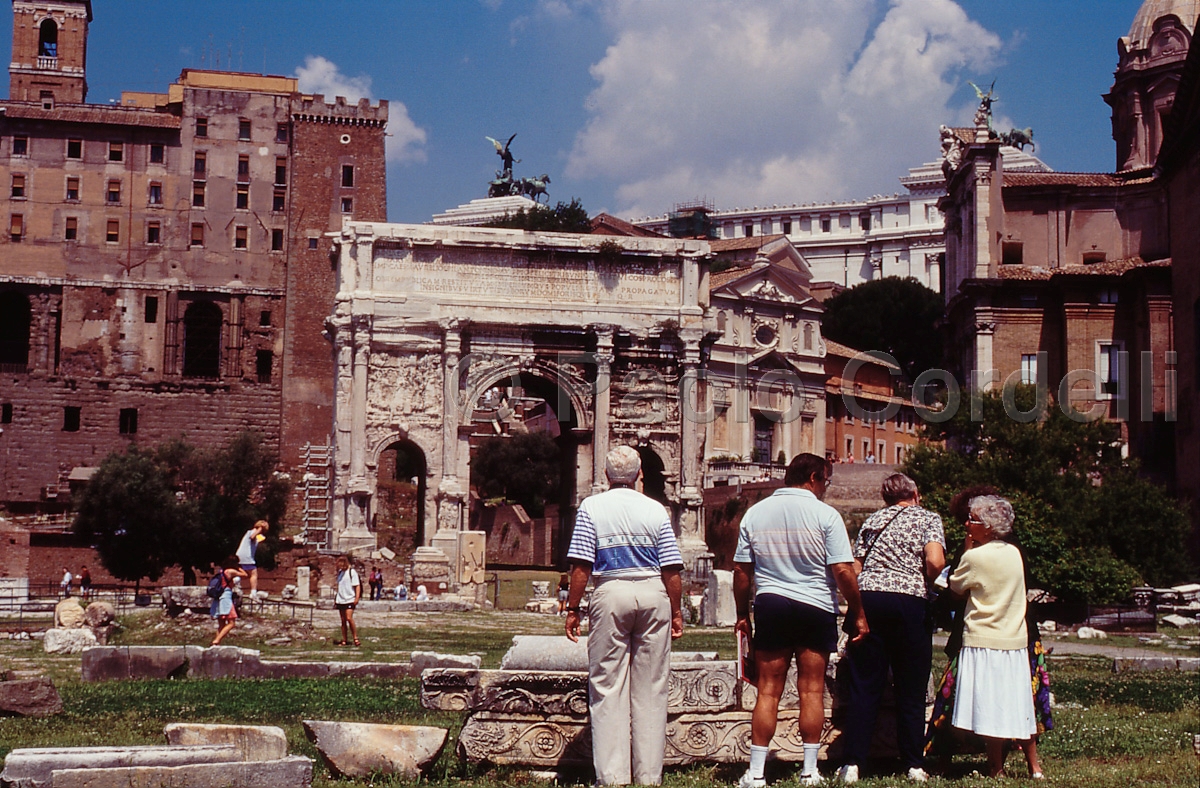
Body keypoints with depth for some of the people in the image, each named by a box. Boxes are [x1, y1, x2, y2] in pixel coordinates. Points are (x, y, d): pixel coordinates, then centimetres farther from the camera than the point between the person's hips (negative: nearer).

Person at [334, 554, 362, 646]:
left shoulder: (352, 571, -5)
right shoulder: (340, 572, 15)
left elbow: (357, 586, -7)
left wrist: (357, 597, -15)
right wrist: (336, 597, 22)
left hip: (350, 600, -7)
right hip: (340, 600, 7)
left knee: (349, 618, -19)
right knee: (343, 620, 7)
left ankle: (355, 638, -10)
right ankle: (344, 640, 10)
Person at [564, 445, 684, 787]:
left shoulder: (591, 507, 1)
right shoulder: (656, 510, 5)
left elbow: (581, 566, -5)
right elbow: (672, 569, 2)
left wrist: (573, 609, 1)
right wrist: (676, 612, 11)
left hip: (610, 594, -2)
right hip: (654, 594, 2)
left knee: (608, 688, 3)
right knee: (651, 690, 7)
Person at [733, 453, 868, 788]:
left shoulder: (755, 512, 5)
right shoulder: (824, 514, -6)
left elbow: (741, 569, 7)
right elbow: (843, 571, -10)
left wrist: (742, 615, 16)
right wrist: (858, 614, -1)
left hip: (770, 606, 2)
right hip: (815, 608, -2)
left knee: (768, 692, 4)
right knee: (811, 691, 5)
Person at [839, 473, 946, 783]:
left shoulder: (873, 520, 17)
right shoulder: (928, 518, 7)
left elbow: (854, 569, 10)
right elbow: (935, 562, -10)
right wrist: (924, 584, 8)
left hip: (867, 598, 3)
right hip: (910, 603, -2)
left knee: (863, 687, 4)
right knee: (911, 690, 7)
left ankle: (853, 764, 0)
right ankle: (914, 764, 11)